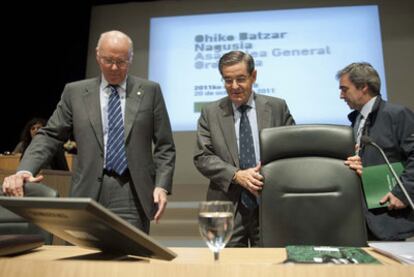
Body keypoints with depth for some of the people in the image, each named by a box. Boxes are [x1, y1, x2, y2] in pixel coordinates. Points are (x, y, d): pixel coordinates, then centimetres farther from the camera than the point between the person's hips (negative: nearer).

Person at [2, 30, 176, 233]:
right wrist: (24, 171, -10)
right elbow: (50, 136, 7)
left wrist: (162, 186, -7)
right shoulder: (75, 92, 9)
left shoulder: (149, 91, 5)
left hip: (133, 194, -1)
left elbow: (164, 146, 5)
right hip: (88, 194, 1)